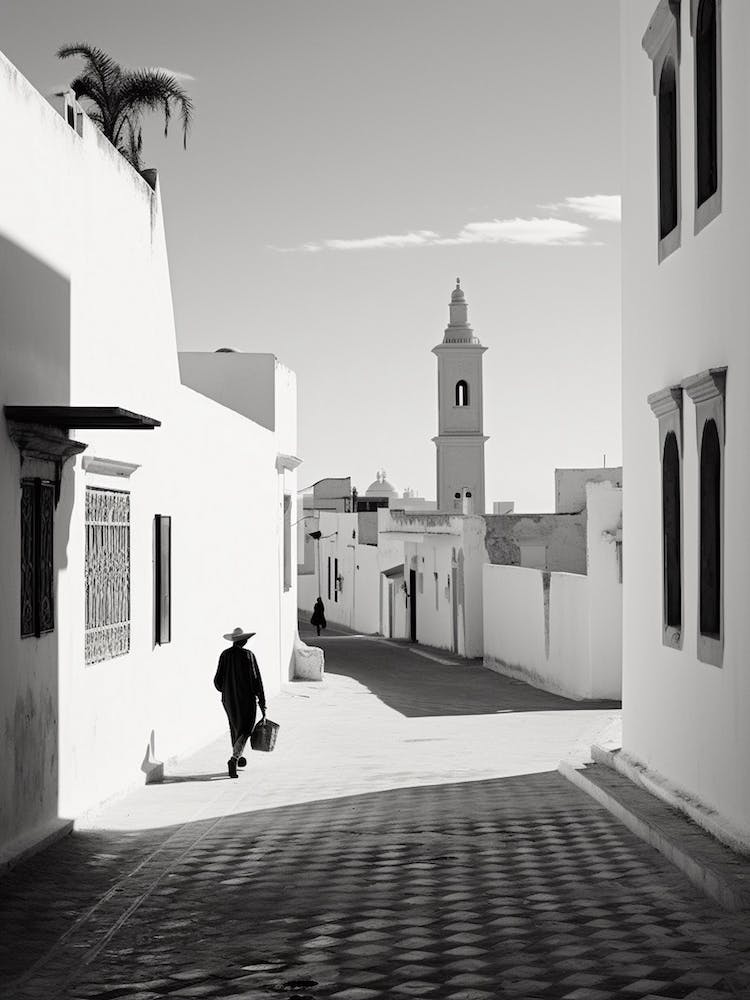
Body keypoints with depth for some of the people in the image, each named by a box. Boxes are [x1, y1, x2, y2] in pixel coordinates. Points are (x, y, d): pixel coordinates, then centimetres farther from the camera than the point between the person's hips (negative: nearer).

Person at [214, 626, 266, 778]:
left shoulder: (225, 655, -3)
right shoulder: (248, 655, -13)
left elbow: (217, 681, 0)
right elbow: (256, 680, -13)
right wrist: (262, 702, -7)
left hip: (228, 699, 4)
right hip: (246, 699, -4)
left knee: (235, 727, 22)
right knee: (244, 731, 1)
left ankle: (238, 757, 35)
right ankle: (234, 759, -19)